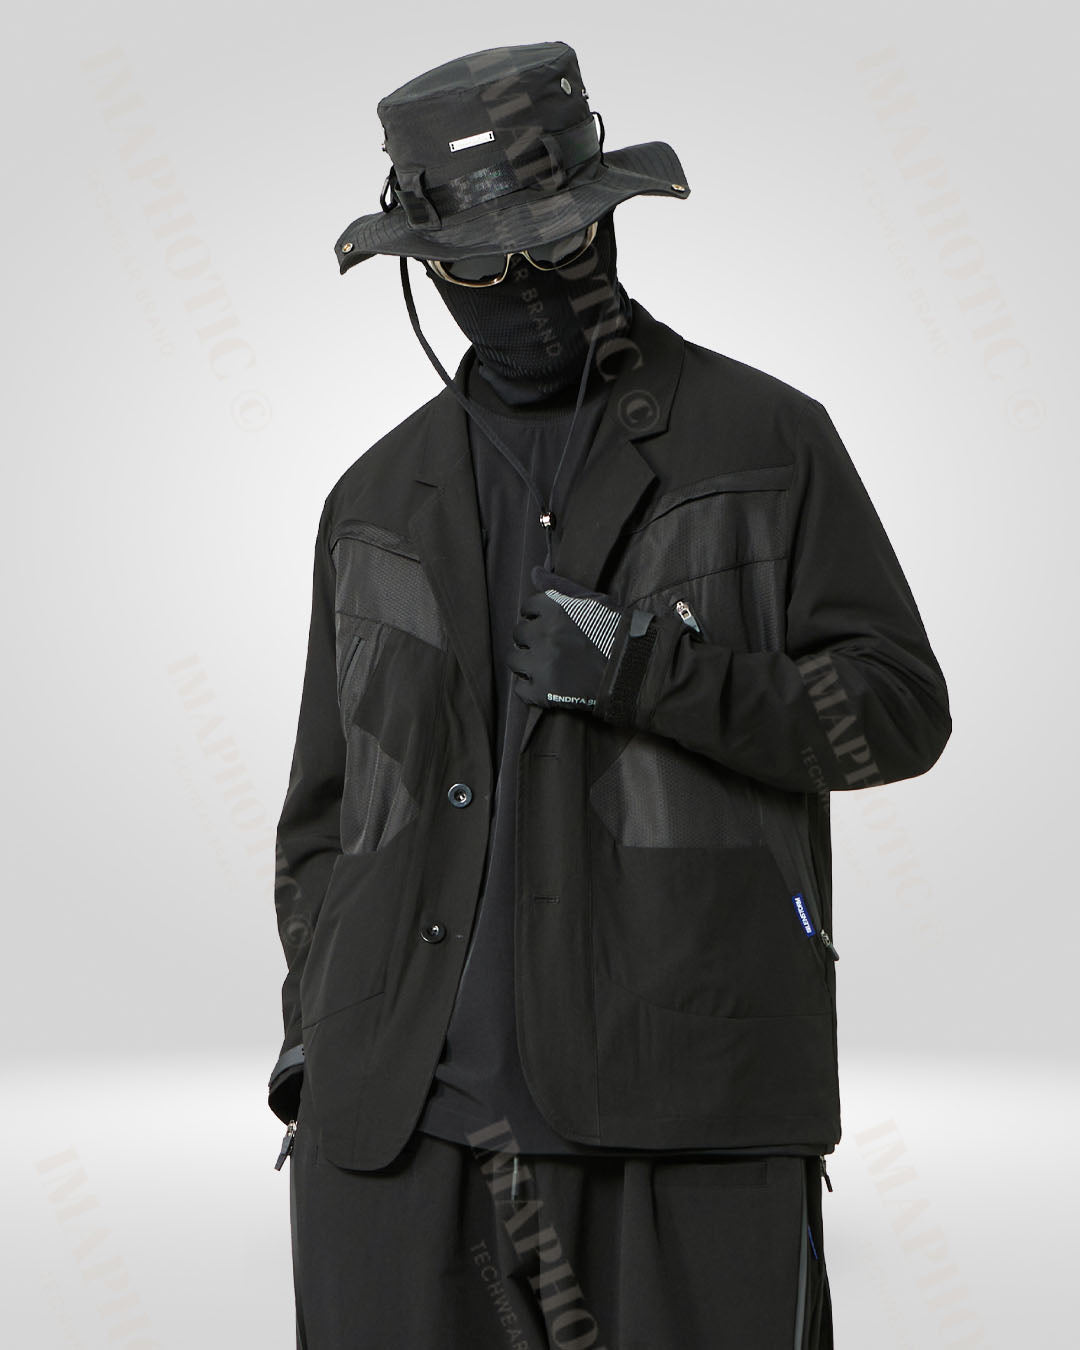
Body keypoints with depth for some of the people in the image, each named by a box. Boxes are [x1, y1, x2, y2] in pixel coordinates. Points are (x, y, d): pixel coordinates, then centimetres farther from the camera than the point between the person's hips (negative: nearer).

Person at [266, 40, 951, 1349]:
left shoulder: (765, 441, 4)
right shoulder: (379, 501, 15)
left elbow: (897, 707, 0)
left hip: (686, 1099, -3)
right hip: (406, 1109, 3)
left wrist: (651, 672, -13)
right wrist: (315, 1030, 8)